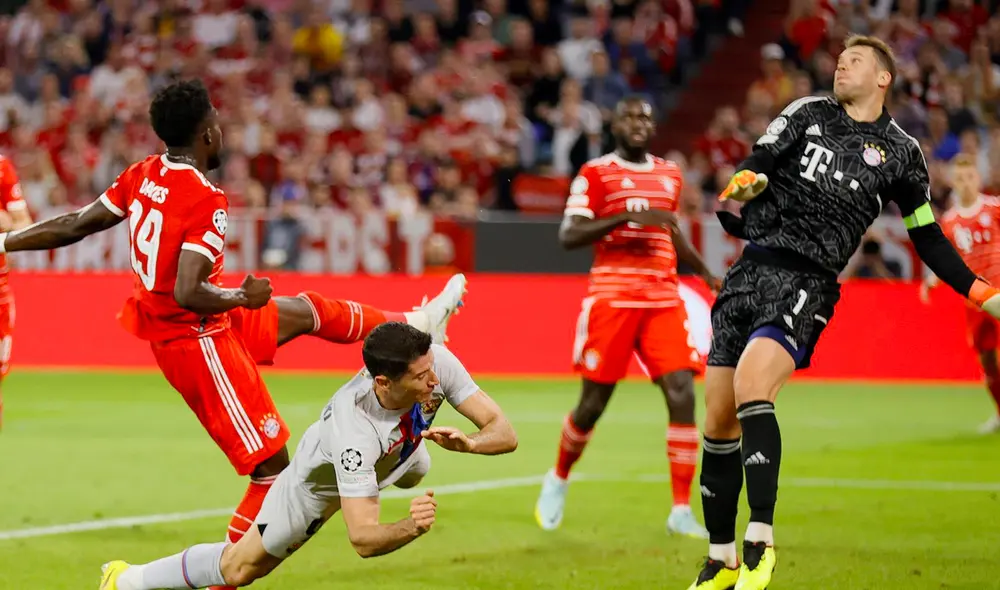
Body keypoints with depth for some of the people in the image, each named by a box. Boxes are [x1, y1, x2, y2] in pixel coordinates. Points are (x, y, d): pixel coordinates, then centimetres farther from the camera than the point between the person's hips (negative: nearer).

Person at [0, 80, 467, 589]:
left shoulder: (143, 175, -1)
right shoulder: (205, 201, -25)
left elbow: (75, 226, 3)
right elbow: (188, 294, -31)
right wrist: (245, 297, -16)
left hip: (161, 325, 10)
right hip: (198, 342, -10)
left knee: (308, 311, 26)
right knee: (273, 468, -4)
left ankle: (415, 325, 46)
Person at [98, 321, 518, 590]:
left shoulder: (436, 362, -40)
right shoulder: (354, 430, -51)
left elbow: (504, 433, -35)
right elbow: (362, 539, -49)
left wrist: (467, 443, -56)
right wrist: (412, 529, -68)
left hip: (399, 454, 6)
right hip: (326, 474, -6)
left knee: (414, 473, 43)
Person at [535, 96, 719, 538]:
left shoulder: (670, 175, 16)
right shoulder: (596, 174, -2)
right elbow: (568, 236, -12)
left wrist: (709, 275, 22)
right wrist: (626, 216, -21)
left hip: (664, 298, 4)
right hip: (612, 298, -4)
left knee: (682, 394, -10)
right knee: (594, 401, 2)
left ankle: (682, 511, -8)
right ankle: (558, 480, 30)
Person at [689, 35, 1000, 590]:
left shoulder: (900, 151, 9)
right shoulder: (807, 113, 13)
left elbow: (928, 238, 18)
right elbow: (757, 164, 1)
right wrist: (745, 181, -24)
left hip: (807, 284, -3)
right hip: (751, 270, 3)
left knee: (750, 385, -29)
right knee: (717, 419, 2)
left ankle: (761, 543, -26)